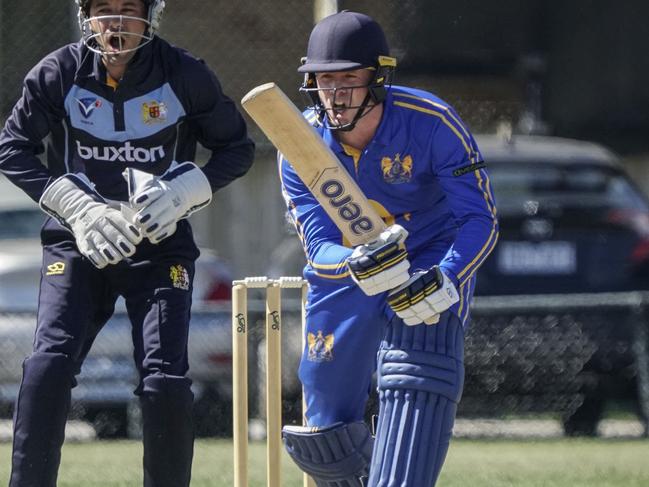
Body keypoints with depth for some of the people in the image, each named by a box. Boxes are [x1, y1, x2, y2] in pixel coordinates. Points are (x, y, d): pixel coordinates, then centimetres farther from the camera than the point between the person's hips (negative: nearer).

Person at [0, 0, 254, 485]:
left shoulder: (185, 76, -7)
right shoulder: (59, 73, -6)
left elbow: (239, 148, 1)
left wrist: (184, 193, -16)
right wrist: (75, 207, -15)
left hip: (160, 243, 0)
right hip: (76, 241, 0)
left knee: (165, 380, -10)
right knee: (51, 363, -17)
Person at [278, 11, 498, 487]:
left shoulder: (431, 123, -26)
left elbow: (481, 219, -24)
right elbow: (319, 249, -24)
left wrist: (444, 282, -42)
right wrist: (363, 265, -48)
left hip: (433, 257, -3)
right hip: (344, 266, 3)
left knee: (419, 380, -32)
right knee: (328, 432, 8)